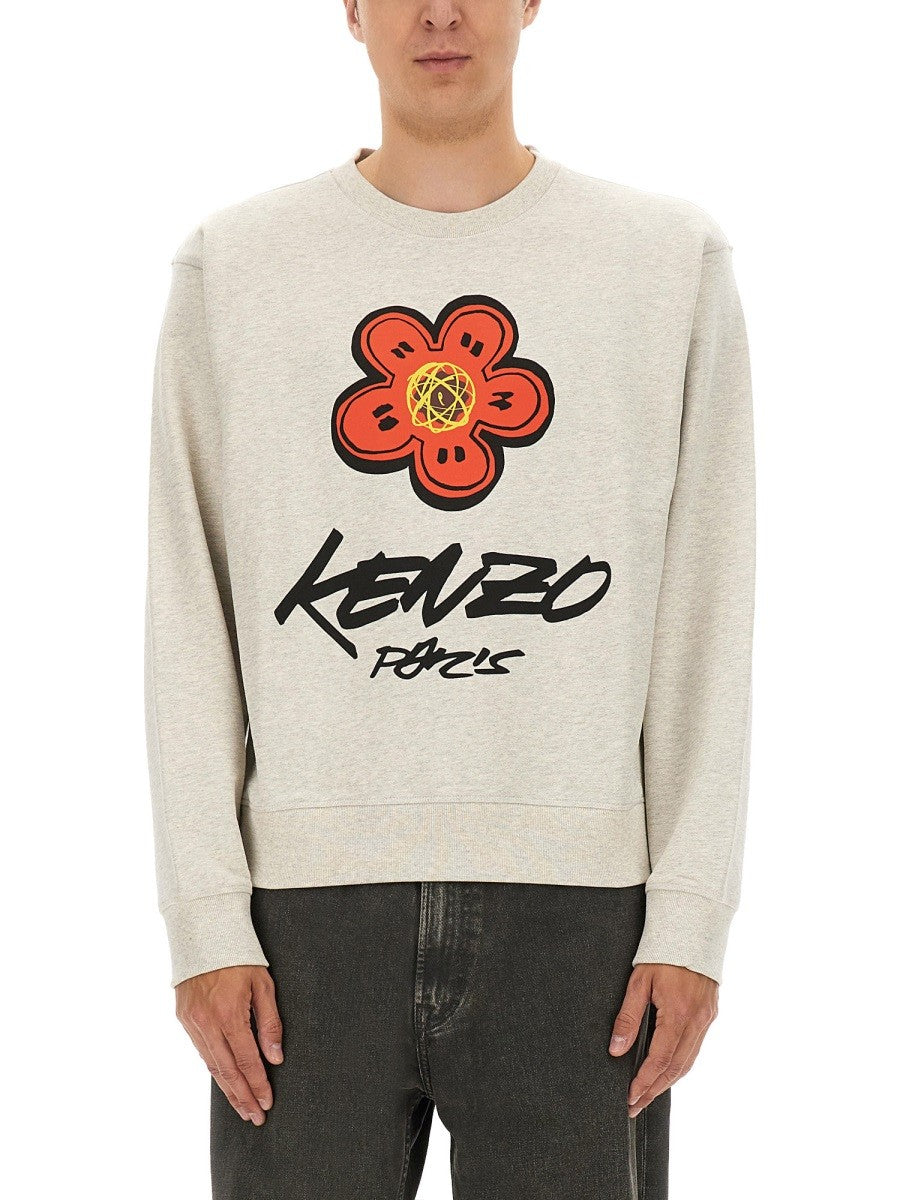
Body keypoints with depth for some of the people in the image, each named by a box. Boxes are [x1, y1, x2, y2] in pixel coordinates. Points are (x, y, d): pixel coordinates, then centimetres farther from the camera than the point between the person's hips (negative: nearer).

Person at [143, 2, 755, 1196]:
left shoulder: (675, 260, 8)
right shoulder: (231, 267, 8)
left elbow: (706, 620, 5)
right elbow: (188, 619, 5)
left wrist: (693, 917, -1)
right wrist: (208, 918, -2)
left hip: (577, 905, 0)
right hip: (311, 898, 0)